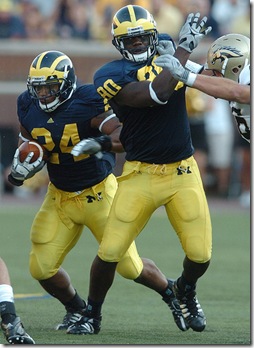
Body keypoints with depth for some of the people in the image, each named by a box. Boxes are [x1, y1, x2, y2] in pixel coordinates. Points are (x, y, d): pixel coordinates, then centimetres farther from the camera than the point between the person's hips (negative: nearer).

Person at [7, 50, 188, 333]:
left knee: (129, 266, -1)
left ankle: (170, 293, 31)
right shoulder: (29, 108, -5)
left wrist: (101, 142, -49)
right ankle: (76, 309, 26)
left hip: (99, 193, -5)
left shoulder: (88, 102, -21)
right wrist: (21, 167, -9)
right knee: (42, 269, -4)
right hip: (59, 198, 5)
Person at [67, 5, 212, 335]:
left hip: (183, 174, 3)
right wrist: (184, 49, -19)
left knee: (200, 255, -1)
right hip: (140, 174, -3)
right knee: (110, 252, -5)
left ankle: (185, 290, 35)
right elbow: (155, 95, -23)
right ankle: (92, 314, 20)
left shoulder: (169, 58, 7)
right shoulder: (112, 74, -10)